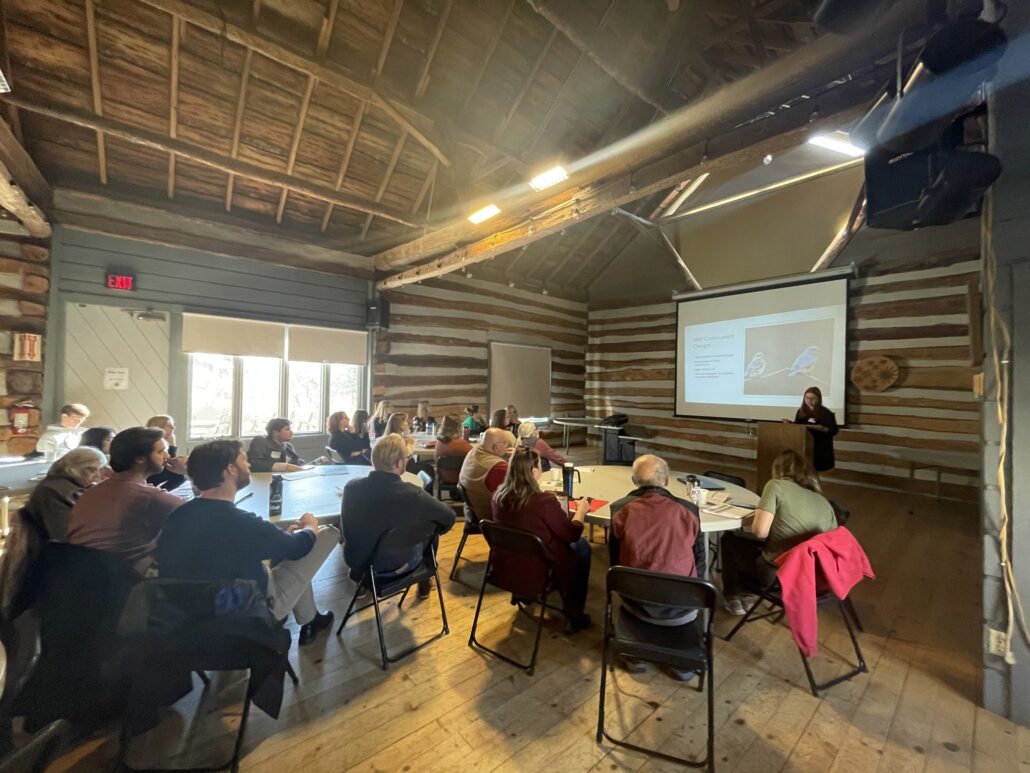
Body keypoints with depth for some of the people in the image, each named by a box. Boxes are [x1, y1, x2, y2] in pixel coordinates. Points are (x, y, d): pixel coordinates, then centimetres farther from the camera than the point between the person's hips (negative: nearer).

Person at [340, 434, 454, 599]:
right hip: (397, 566, -3)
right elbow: (448, 516, -13)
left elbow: (346, 529, 2)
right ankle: (424, 582, 40)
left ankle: (359, 580, 48)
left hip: (358, 561, 3)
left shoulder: (351, 487, -20)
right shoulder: (412, 494, -30)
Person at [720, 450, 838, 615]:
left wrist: (758, 513, 2)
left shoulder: (777, 485, -11)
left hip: (775, 574, -6)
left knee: (729, 539, 20)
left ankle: (733, 598, 28)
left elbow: (760, 532, -20)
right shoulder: (825, 503, 5)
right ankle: (744, 591, 35)